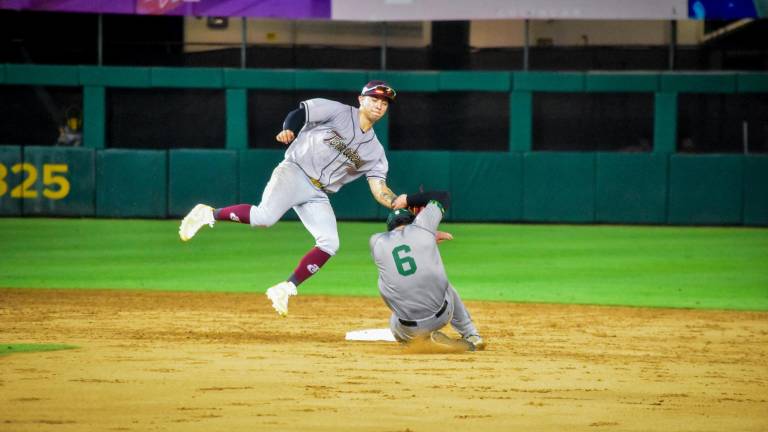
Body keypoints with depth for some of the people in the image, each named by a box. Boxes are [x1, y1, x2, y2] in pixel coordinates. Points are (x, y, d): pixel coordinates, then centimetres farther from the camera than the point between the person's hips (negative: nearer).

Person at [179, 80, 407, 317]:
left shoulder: (375, 151, 14)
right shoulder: (337, 111, 2)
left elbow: (379, 190, 6)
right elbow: (298, 114, 0)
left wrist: (397, 201, -15)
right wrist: (289, 130, -23)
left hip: (317, 195, 5)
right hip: (294, 172, -5)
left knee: (330, 244, -14)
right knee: (265, 216, -29)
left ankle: (285, 289, -3)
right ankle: (210, 214, -8)